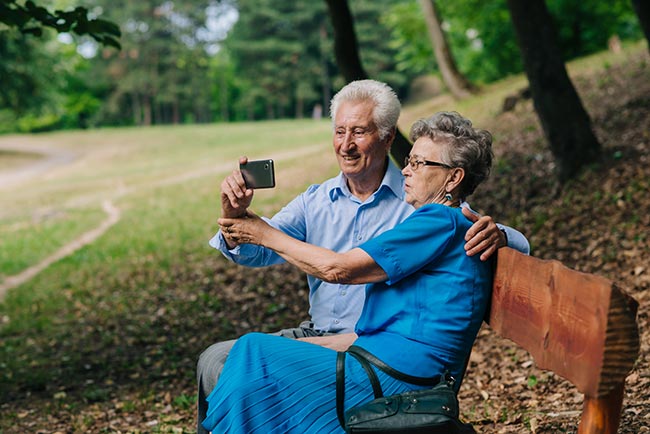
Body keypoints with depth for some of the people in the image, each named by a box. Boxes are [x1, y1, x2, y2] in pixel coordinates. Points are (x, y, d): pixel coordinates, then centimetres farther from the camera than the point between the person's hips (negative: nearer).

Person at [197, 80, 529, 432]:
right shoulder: (315, 201, 10)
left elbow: (519, 246, -6)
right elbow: (257, 252, 1)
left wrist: (496, 235, -31)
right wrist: (234, 216, -21)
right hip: (315, 336, 6)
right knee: (216, 361, -6)